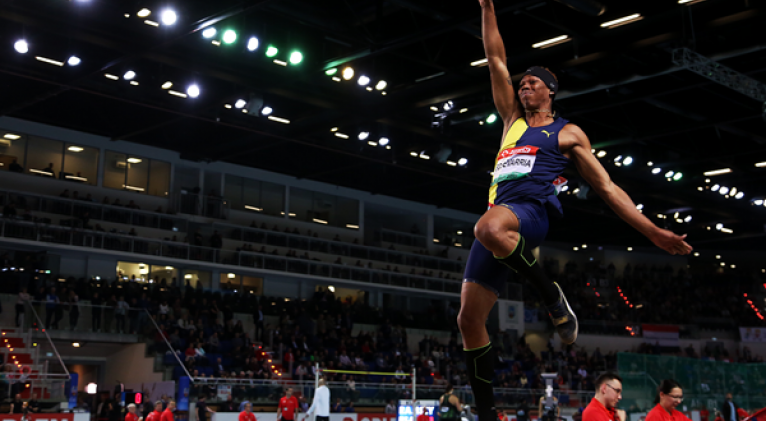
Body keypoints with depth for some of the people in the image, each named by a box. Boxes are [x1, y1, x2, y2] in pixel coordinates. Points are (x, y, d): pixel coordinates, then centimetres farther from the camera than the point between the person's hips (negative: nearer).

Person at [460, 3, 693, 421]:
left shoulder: (568, 133, 15)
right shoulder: (512, 120, 27)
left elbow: (606, 186, 14)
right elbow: (496, 62, 25)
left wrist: (652, 231, 6)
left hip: (534, 211, -5)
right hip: (498, 219, 5)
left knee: (488, 227, -42)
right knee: (469, 319, -4)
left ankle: (552, 296, -20)